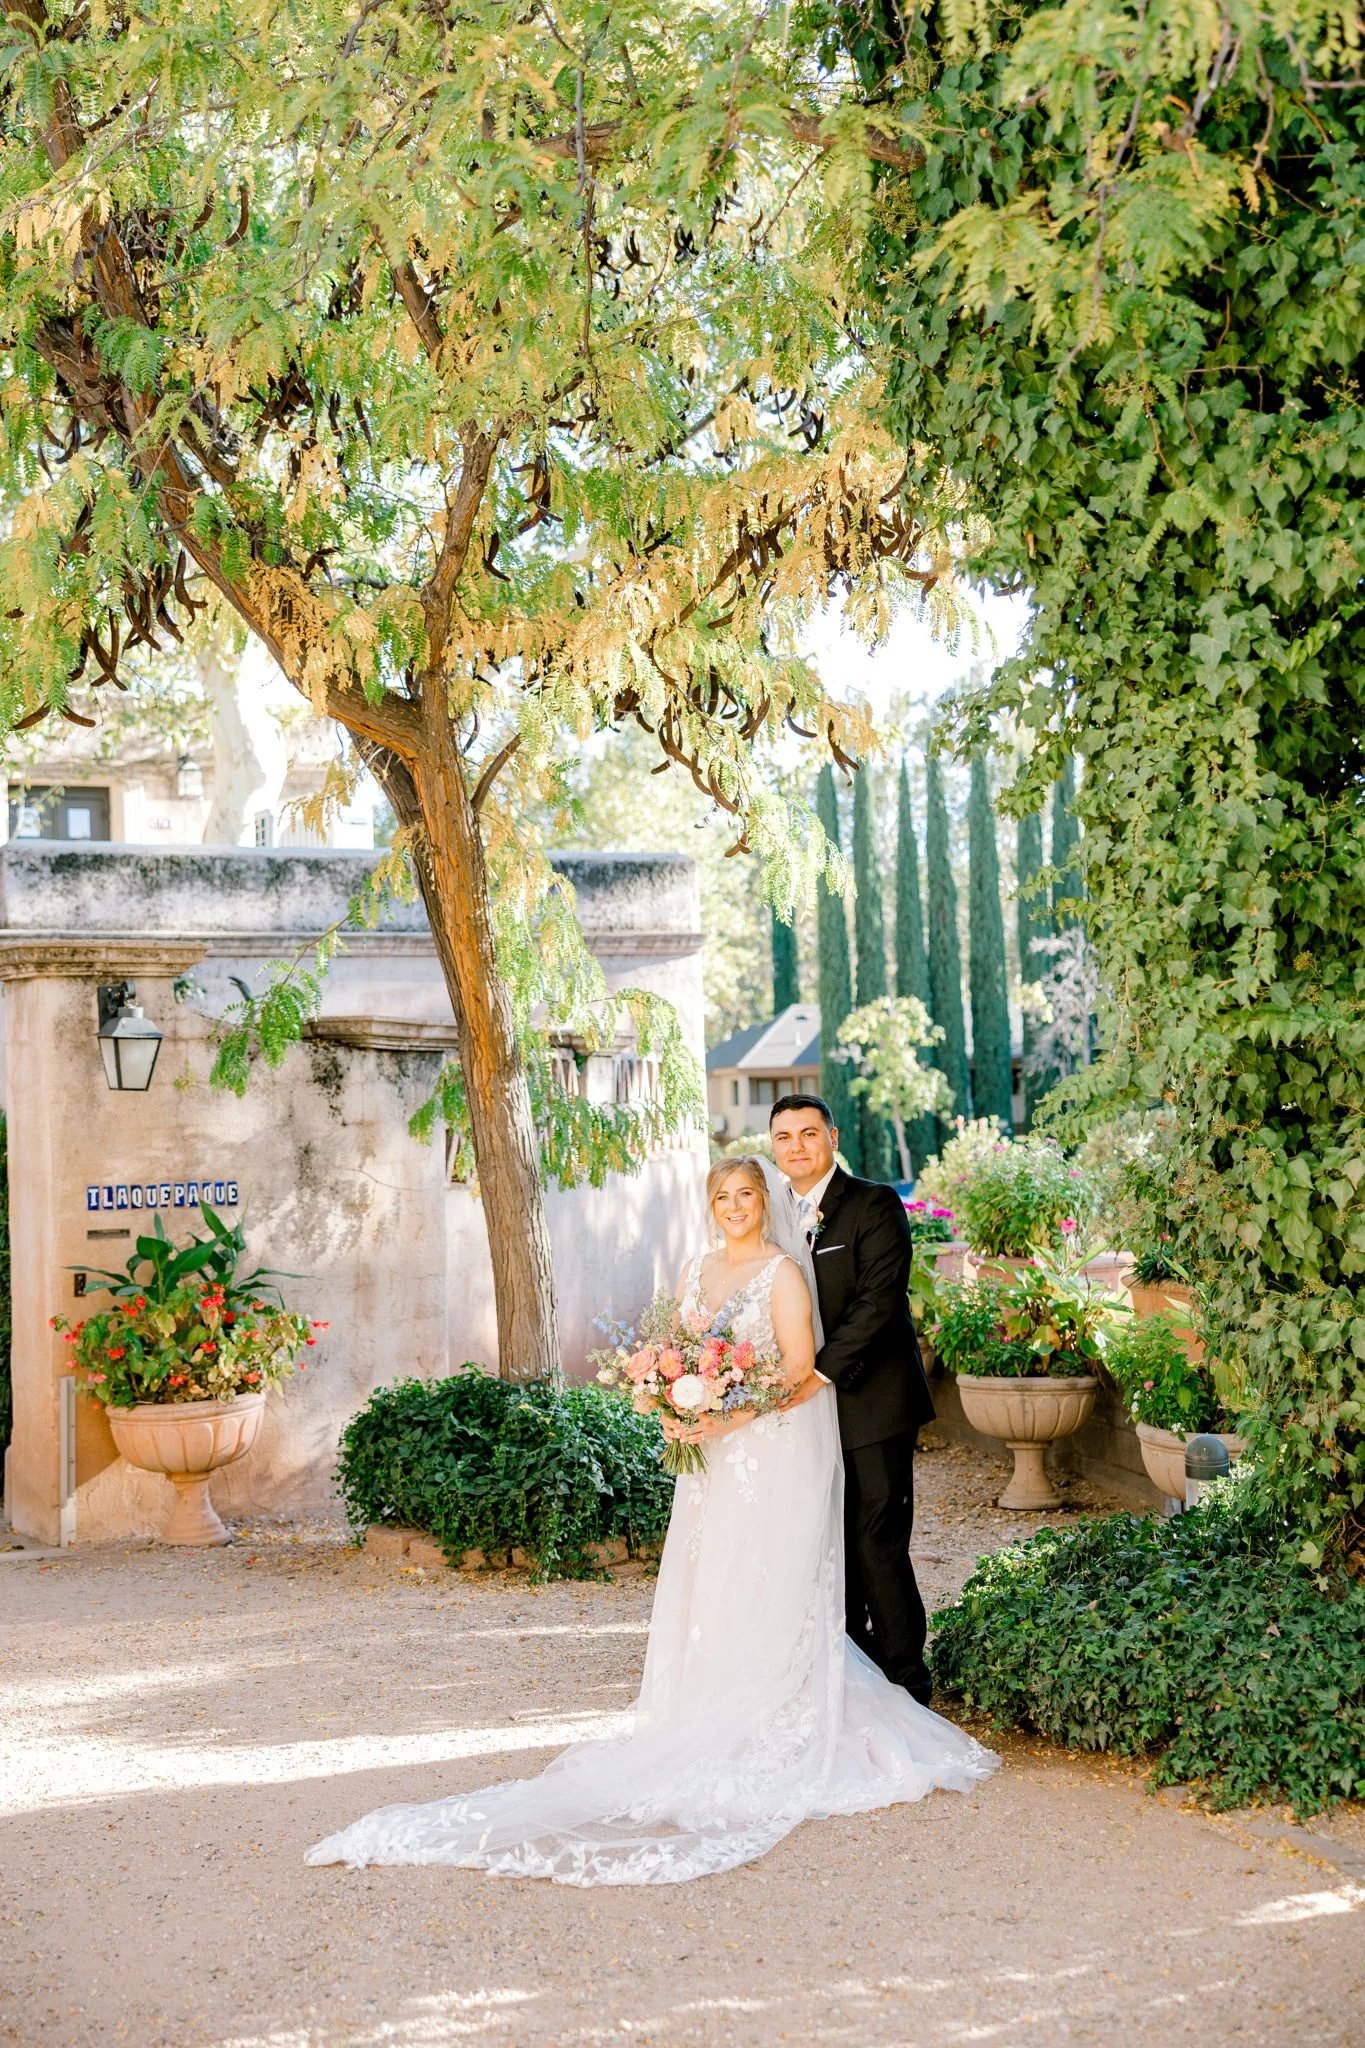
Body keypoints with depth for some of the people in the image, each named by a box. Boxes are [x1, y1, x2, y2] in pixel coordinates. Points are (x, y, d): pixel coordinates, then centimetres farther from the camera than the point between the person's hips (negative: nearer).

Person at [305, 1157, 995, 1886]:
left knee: (764, 1584, -5)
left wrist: (730, 1417, -20)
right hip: (711, 1449, 6)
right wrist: (676, 1412, -4)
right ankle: (707, 1722, 4)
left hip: (775, 1449, -6)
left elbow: (800, 1369, -12)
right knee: (703, 1582, 2)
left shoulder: (782, 1274, -6)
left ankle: (769, 1723, 0)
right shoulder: (694, 1270, 13)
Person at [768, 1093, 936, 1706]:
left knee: (878, 1546, -6)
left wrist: (818, 1374, -20)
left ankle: (904, 1688, 4)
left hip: (872, 1403, -6)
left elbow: (878, 1301, -16)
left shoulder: (874, 1204, -7)